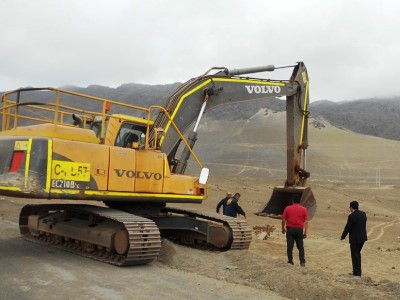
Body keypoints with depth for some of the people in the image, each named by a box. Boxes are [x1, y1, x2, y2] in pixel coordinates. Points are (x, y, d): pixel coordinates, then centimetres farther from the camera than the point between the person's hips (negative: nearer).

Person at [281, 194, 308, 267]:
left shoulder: (287, 208, 1)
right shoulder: (304, 209, 2)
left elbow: (283, 220, 0)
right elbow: (306, 222, -2)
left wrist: (283, 229, 13)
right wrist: (305, 232, 1)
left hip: (290, 229, -1)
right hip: (299, 230, 1)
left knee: (290, 246, 4)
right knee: (300, 247, 11)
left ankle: (290, 261, 5)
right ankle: (302, 262, 6)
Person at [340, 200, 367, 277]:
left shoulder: (351, 216, -19)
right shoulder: (363, 214, 2)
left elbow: (347, 227, -13)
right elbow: (363, 225, 11)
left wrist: (343, 236, 1)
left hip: (355, 238, -7)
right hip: (362, 237, 7)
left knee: (355, 255, 5)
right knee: (357, 253, 21)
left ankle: (357, 272, 12)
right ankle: (358, 271, 28)